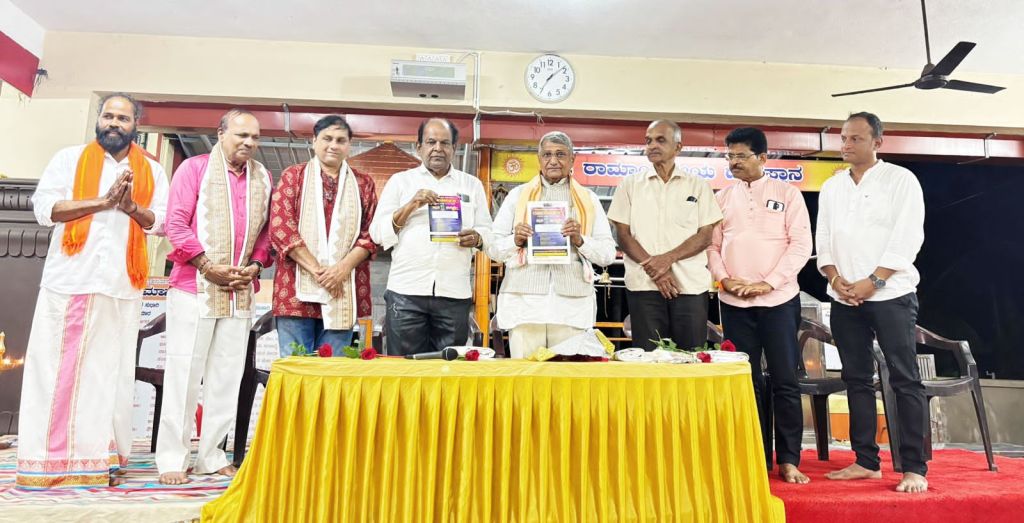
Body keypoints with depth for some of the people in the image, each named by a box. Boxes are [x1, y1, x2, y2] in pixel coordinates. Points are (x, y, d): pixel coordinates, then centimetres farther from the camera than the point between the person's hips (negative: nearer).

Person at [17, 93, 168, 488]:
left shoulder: (152, 172, 12)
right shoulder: (70, 159, 8)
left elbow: (161, 222, 3)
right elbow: (44, 206, -4)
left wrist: (131, 207, -15)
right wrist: (103, 201, -14)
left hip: (122, 285, 1)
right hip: (70, 278, -1)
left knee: (110, 370, 3)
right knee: (58, 366, 0)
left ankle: (100, 456, 10)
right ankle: (50, 458, 8)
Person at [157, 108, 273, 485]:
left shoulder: (262, 177, 12)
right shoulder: (195, 168, 0)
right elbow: (176, 223, -7)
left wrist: (255, 265, -3)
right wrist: (210, 267, -12)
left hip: (241, 291, 4)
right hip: (194, 286, -4)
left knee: (226, 375, 7)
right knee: (184, 372, 0)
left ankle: (211, 455, 16)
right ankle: (171, 457, 10)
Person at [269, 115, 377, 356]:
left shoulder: (363, 184, 13)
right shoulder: (293, 176, 8)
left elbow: (371, 234, 5)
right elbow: (280, 228, -3)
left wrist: (342, 268, -11)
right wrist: (317, 270, -12)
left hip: (343, 293, 1)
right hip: (297, 290, -1)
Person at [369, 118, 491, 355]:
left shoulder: (472, 184, 15)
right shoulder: (400, 181, 11)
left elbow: (488, 232, 13)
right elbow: (378, 233, 5)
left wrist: (476, 238, -10)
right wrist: (411, 206, -9)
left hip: (454, 292, 1)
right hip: (407, 291, -1)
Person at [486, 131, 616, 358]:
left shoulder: (589, 200, 14)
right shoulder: (517, 195, 14)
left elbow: (608, 254, 8)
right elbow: (492, 248, 11)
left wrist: (580, 240, -9)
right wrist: (515, 240, -9)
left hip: (572, 303, 0)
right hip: (524, 302, 0)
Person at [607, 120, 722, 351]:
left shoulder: (698, 186, 10)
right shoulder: (630, 184, 10)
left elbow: (705, 236, 3)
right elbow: (623, 236, 4)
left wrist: (667, 258, -12)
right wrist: (652, 267, -10)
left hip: (690, 285, 0)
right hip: (644, 285, 0)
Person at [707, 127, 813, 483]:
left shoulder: (787, 193, 3)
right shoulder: (722, 197, 10)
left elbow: (801, 244, -4)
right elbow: (712, 245, 8)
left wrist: (767, 283, -12)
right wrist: (725, 280, -8)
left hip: (779, 299, -2)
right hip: (734, 302, 2)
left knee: (785, 382, 1)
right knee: (748, 381, 7)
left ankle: (788, 461, 11)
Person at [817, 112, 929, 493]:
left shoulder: (901, 180, 0)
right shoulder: (831, 188, 13)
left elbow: (907, 238, -9)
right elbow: (823, 241, 9)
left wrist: (873, 281, -15)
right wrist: (836, 280, -6)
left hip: (891, 294, -4)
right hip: (844, 299, 5)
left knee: (905, 380, -3)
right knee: (857, 379, 7)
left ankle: (914, 468, 2)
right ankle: (866, 461, 14)